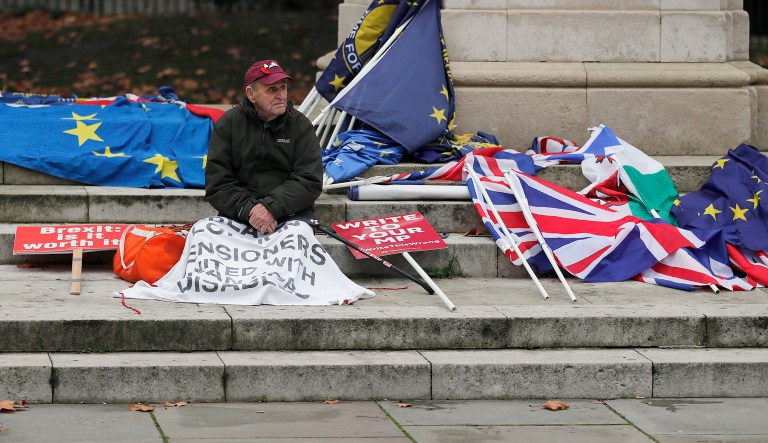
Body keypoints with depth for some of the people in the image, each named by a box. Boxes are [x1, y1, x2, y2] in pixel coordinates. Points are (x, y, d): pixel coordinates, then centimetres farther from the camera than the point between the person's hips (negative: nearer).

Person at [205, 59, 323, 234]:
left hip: (290, 212, 0)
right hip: (238, 216, 0)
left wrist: (271, 207, -18)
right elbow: (217, 185, 0)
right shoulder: (227, 124, 5)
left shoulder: (301, 125, 6)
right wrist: (248, 209, -18)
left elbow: (310, 182, -3)